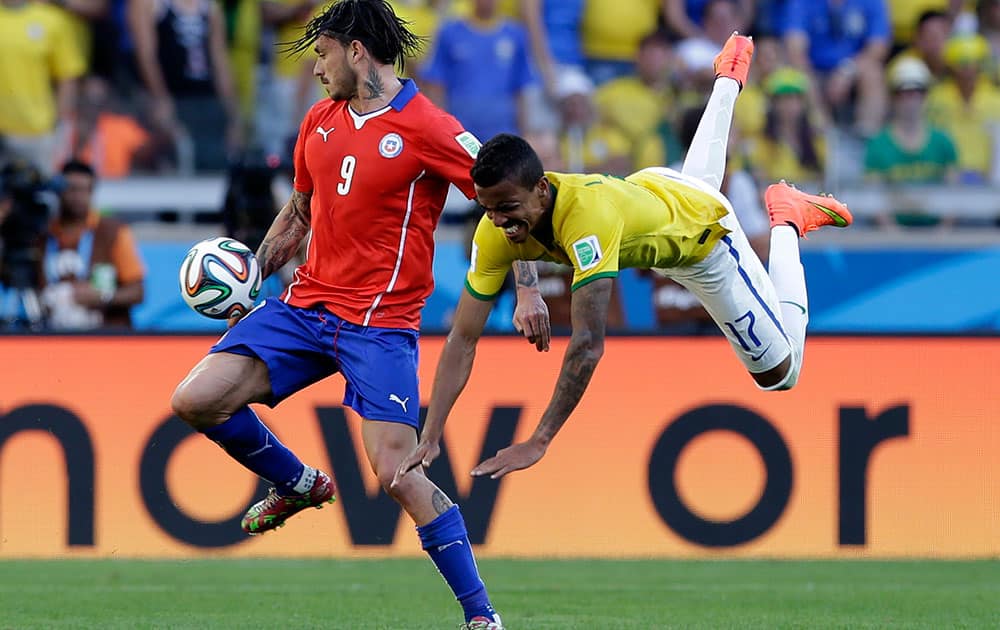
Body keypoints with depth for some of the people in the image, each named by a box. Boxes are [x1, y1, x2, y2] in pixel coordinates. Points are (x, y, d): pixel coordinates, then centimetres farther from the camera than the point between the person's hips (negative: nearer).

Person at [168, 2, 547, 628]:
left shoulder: (427, 128, -10)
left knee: (397, 472, -17)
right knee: (195, 400, -5)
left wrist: (530, 291, -17)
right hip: (306, 304, 7)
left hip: (381, 322, -7)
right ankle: (297, 484, 20)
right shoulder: (320, 121, 12)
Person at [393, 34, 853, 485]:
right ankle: (728, 80, 65)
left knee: (780, 373, 8)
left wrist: (538, 443, -59)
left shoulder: (587, 214, -51)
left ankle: (788, 221, 23)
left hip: (702, 232, -5)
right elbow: (463, 339, -29)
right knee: (699, 174, 40)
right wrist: (429, 439, -38)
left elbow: (588, 344, -56)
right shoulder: (495, 233, -33)